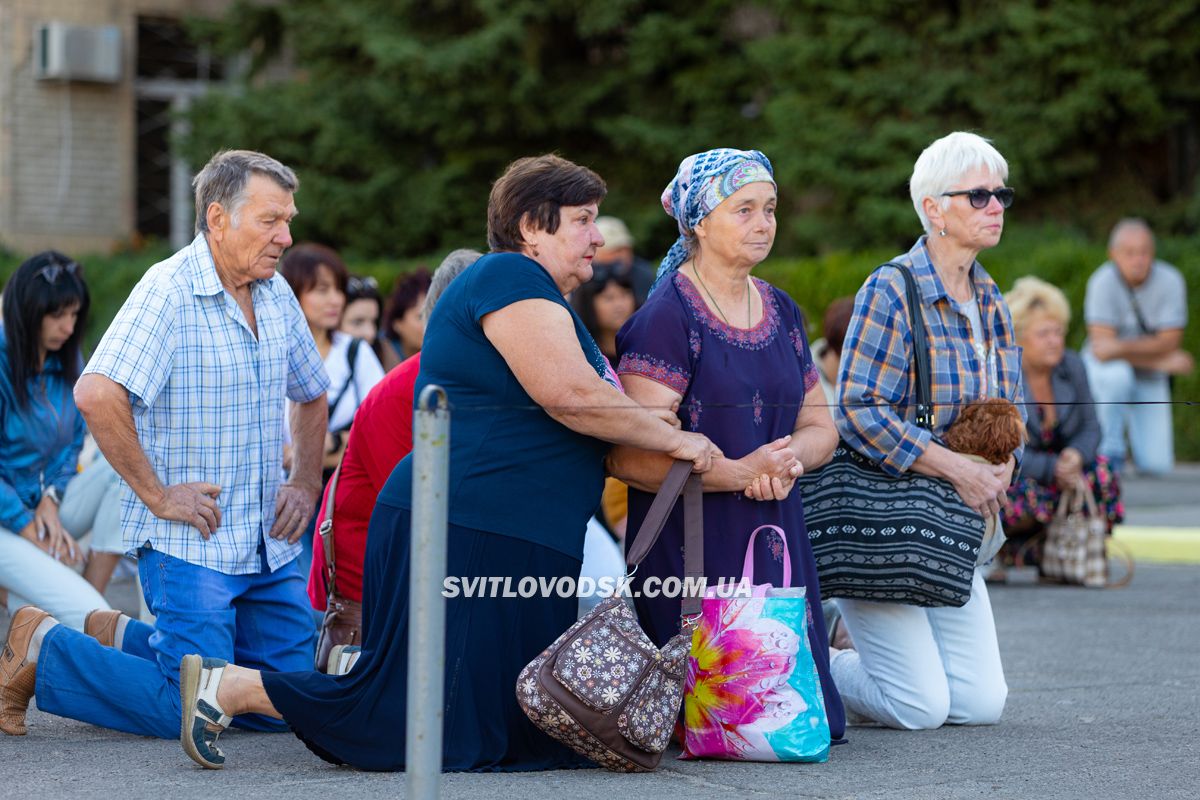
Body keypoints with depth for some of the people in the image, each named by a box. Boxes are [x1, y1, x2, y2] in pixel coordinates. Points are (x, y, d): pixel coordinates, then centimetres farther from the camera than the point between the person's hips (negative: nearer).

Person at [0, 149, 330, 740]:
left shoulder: (277, 294, 10)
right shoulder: (168, 292, -14)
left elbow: (311, 396, 28)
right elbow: (96, 396, -27)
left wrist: (306, 482, 13)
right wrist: (157, 496, -22)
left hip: (270, 546, 8)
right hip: (188, 542, -8)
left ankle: (124, 639, 23)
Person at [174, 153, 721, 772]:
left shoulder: (542, 299, 23)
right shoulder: (509, 276, -10)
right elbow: (569, 394, -21)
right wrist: (672, 439, -9)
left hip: (518, 547, 11)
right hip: (464, 531, -11)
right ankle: (230, 687, 0)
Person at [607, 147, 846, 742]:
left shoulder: (782, 312, 13)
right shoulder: (667, 317, -12)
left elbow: (819, 426, 17)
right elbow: (630, 455, -19)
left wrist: (788, 462, -7)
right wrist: (739, 472, -21)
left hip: (774, 533, 7)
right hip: (690, 540, -7)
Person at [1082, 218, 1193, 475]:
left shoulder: (1170, 281, -16)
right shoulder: (1103, 281, -21)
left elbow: (1168, 343, -18)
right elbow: (1102, 345, -23)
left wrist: (1122, 347, -35)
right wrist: (1163, 361, -24)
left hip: (1150, 378, 1)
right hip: (1101, 367, -1)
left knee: (1156, 467, -10)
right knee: (1117, 374, -39)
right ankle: (1110, 450, -15)